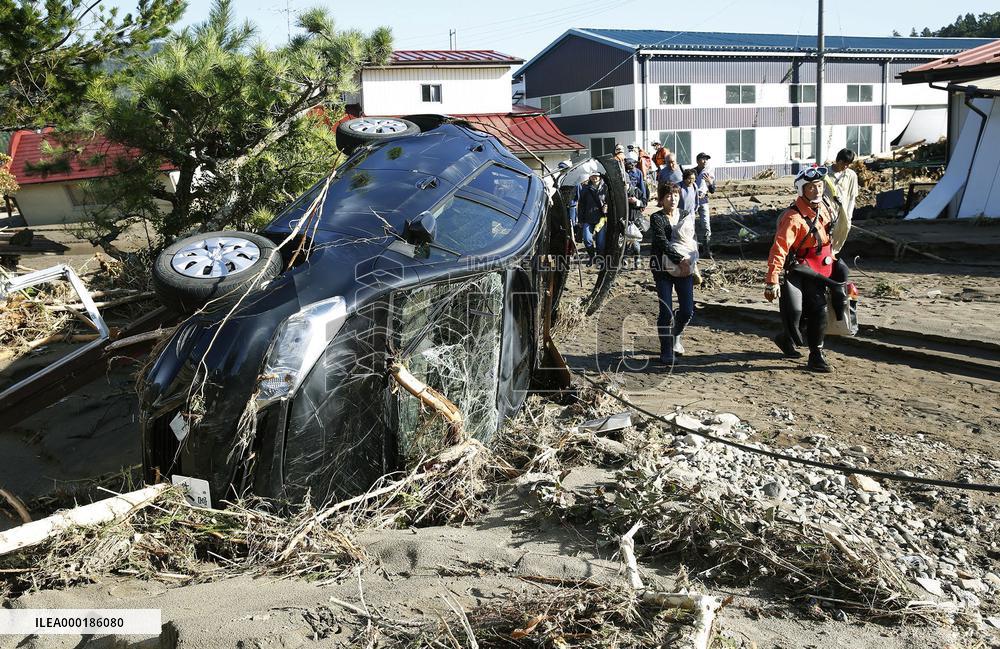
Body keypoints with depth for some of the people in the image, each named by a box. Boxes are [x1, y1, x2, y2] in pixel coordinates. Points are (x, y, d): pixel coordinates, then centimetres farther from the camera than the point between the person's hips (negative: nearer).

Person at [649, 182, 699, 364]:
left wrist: (691, 262, -4)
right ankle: (666, 352, 5)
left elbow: (693, 241, 11)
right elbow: (663, 243, -13)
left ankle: (675, 336, 31)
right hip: (663, 269, -4)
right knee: (666, 312, -7)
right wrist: (680, 260, -19)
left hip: (685, 268, 4)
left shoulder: (687, 217, 10)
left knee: (688, 311, 0)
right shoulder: (656, 218, -3)